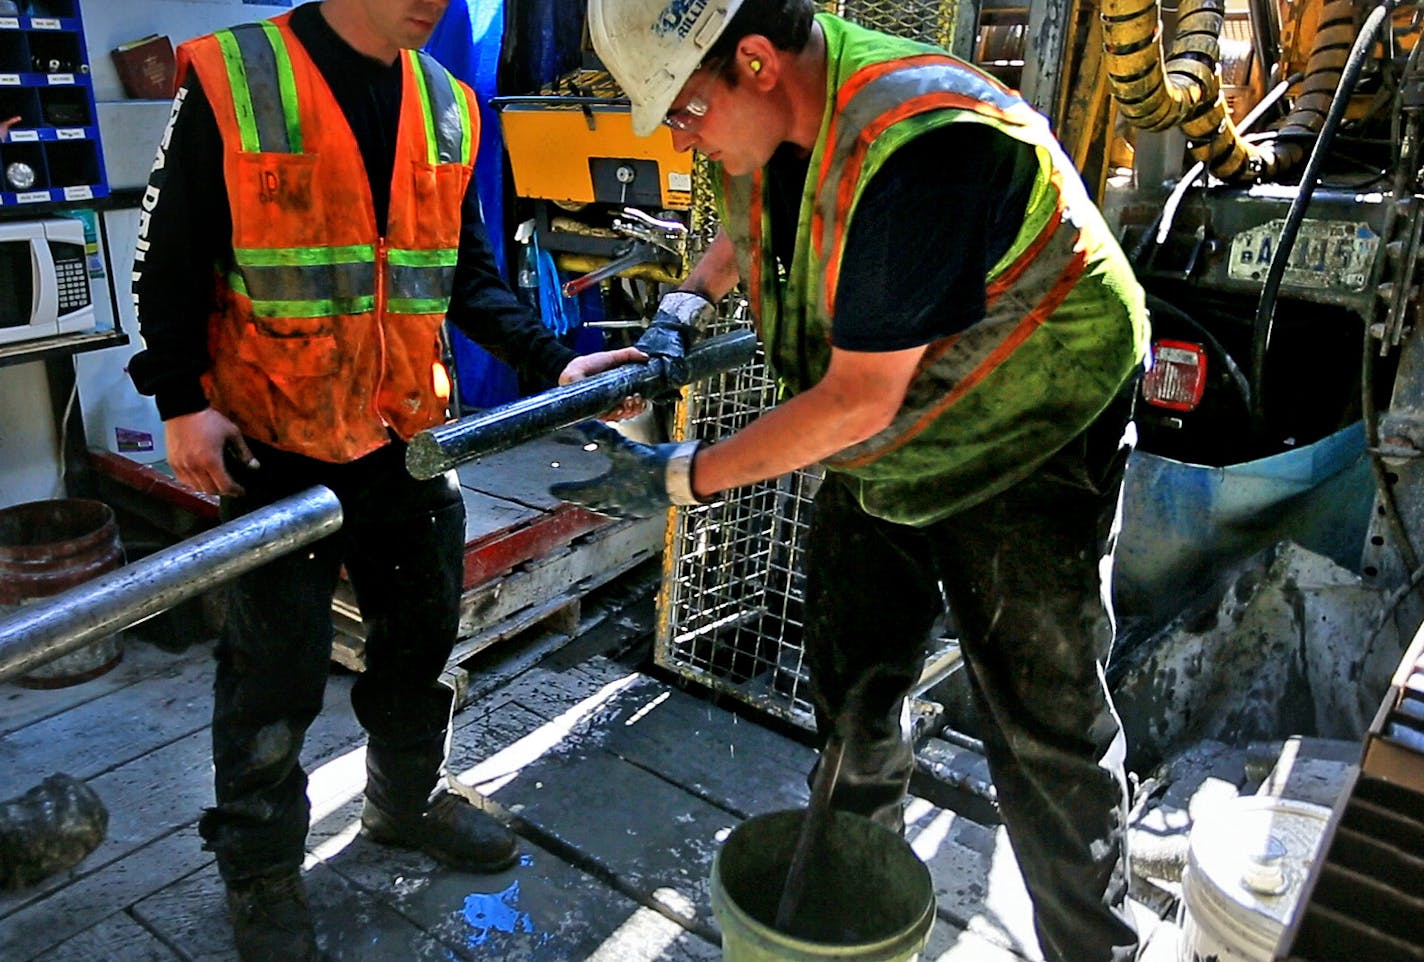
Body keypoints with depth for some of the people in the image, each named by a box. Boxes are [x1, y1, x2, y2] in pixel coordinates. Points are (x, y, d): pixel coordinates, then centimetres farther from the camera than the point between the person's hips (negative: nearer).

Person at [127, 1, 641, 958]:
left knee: (423, 634, 17)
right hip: (274, 444, -5)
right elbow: (172, 260, -5)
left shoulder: (448, 107, 7)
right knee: (277, 667, 6)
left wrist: (553, 363, -1)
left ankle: (408, 799, 42)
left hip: (410, 439, 5)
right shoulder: (230, 81, -8)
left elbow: (470, 274, 10)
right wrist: (181, 400, -13)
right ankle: (261, 869, 28)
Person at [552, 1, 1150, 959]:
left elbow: (857, 400, -29)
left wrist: (681, 478, -21)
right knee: (854, 700, 15)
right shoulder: (772, 117, -5)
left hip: (1022, 444, -8)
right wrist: (685, 305, -1)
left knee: (1044, 727, 1)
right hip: (878, 451, 8)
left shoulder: (914, 145, -33)